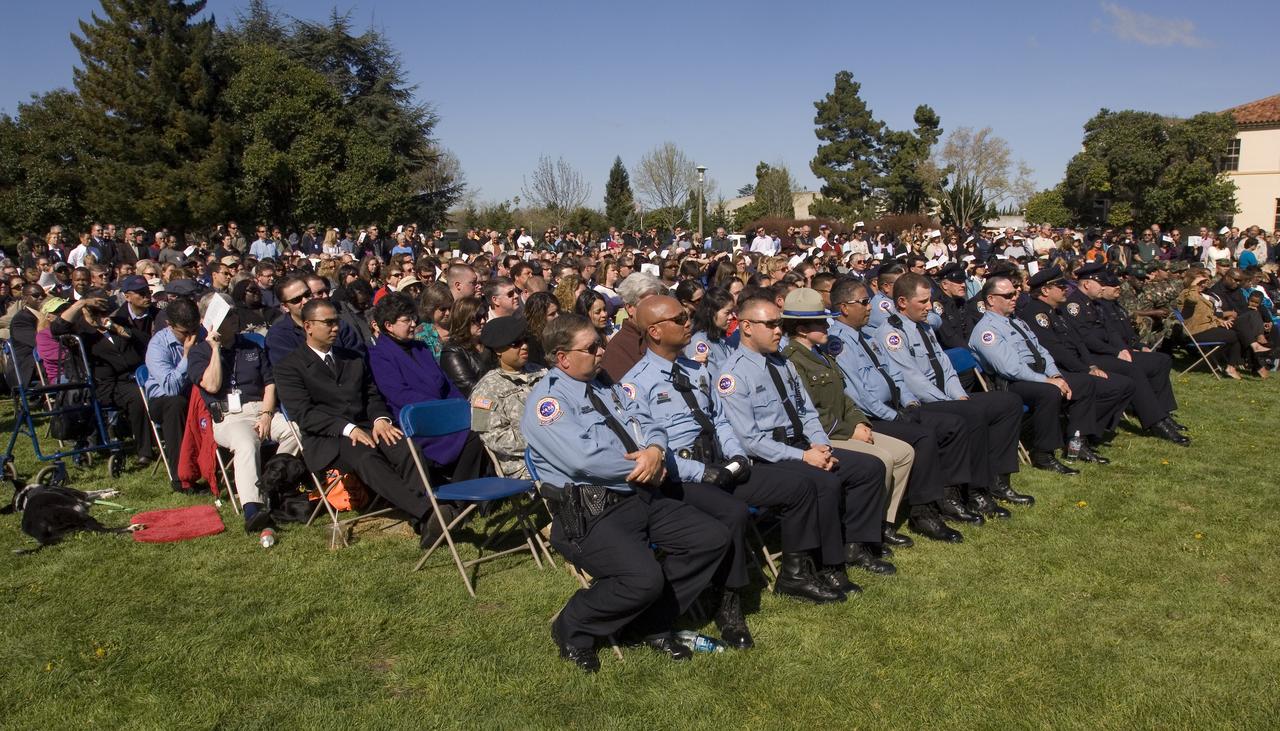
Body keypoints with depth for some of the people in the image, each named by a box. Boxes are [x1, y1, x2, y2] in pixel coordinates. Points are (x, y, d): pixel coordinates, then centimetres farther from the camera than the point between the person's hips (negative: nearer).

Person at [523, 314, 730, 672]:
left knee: (712, 538, -2)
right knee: (645, 578, -30)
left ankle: (653, 622, 12)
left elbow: (649, 426, 14)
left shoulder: (606, 389, 17)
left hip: (640, 497, 9)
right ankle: (572, 629, -1)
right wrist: (641, 467, -10)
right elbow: (583, 459, -23)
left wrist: (655, 450, -11)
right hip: (591, 512, -9)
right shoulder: (547, 399, -10)